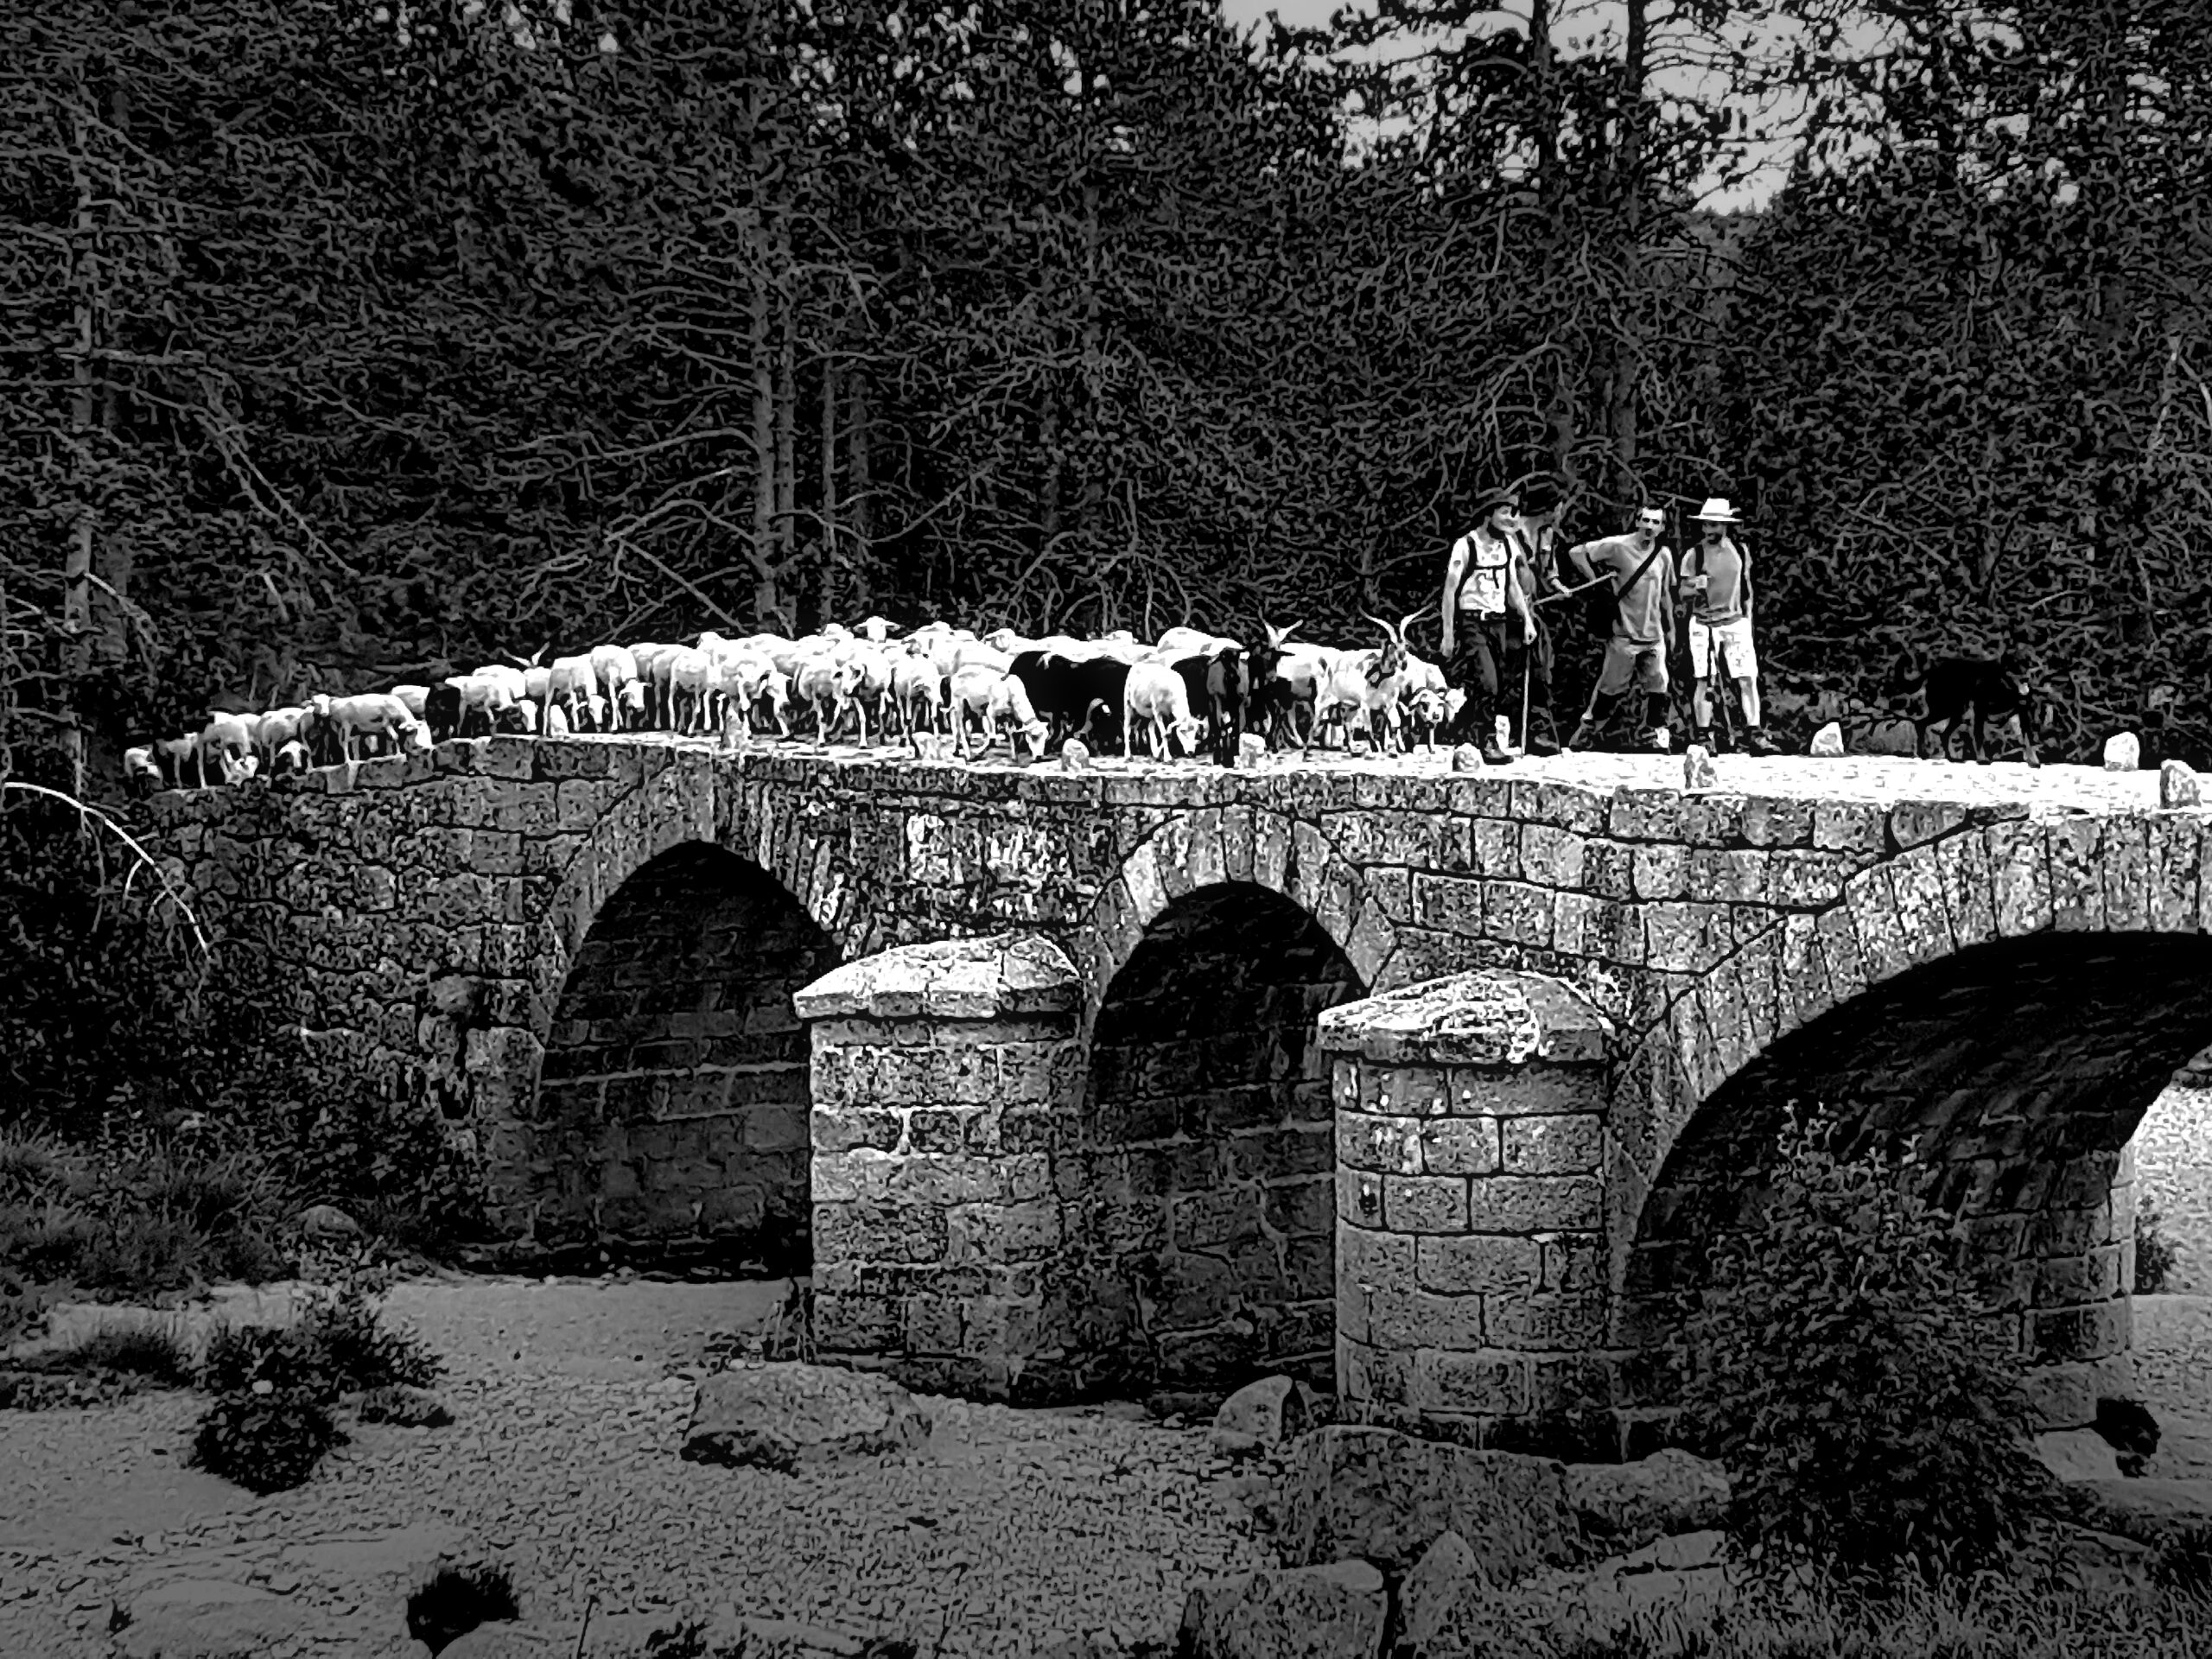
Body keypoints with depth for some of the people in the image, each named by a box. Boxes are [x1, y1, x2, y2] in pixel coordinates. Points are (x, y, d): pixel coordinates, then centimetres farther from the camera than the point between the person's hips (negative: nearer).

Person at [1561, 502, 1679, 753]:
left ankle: (1659, 737, 12)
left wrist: (1670, 630, 17)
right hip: (1623, 634, -4)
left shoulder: (1663, 555, 6)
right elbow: (1576, 553, -9)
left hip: (1654, 636, 4)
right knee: (1611, 688, 3)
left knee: (1658, 689, 1)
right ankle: (1585, 731, 19)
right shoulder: (1618, 546, -11)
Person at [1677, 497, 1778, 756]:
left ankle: (1754, 736, 0)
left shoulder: (1740, 551, 5)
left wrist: (1747, 618, 13)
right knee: (1703, 681, -5)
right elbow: (1683, 594, -1)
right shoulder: (1694, 555, -5)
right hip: (1703, 624, -2)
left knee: (1748, 678, -4)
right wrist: (1693, 588, -22)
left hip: (1736, 622, 2)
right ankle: (1703, 738, 2)